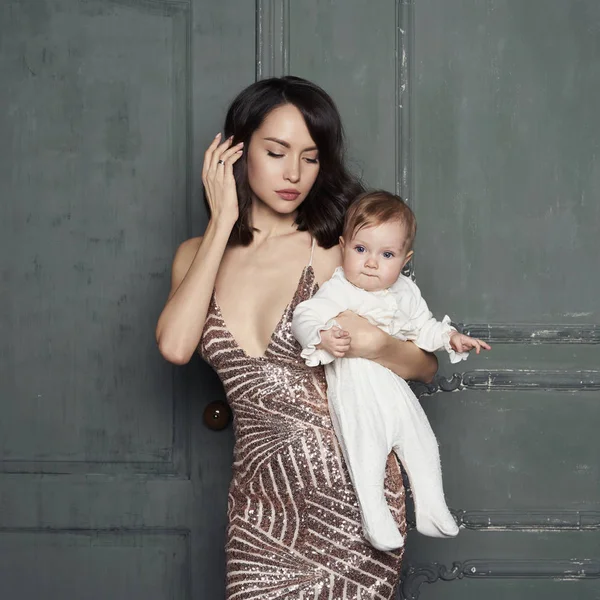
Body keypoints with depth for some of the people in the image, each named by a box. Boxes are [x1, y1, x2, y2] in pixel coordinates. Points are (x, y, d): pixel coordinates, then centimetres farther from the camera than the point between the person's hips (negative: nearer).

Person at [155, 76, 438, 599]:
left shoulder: (337, 252, 0)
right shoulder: (198, 255, 8)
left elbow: (426, 365, 4)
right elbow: (175, 345, -13)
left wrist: (373, 344, -18)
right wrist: (224, 222, -7)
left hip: (349, 492, -2)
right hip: (260, 501, 2)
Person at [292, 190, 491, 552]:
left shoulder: (405, 292, 9)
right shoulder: (337, 291, -9)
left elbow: (424, 326, 22)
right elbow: (304, 318, -18)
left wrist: (450, 338, 6)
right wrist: (323, 338, -37)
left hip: (395, 385, 6)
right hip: (355, 391, -6)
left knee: (422, 444, 5)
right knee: (366, 452, -16)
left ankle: (432, 509, 16)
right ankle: (375, 516, -8)